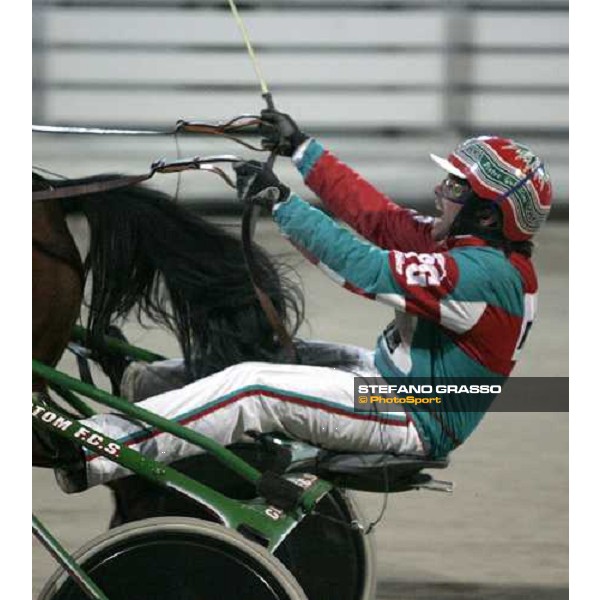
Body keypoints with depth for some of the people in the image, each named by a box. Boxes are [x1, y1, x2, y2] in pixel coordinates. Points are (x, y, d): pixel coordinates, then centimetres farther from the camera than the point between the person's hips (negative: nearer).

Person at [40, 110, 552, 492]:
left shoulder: (485, 274, -25)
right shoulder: (469, 246, 5)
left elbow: (366, 268, -30)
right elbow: (378, 216, 11)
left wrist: (281, 202, -26)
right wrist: (301, 150, 12)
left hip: (411, 420, -10)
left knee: (251, 388, -19)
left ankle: (92, 455, -21)